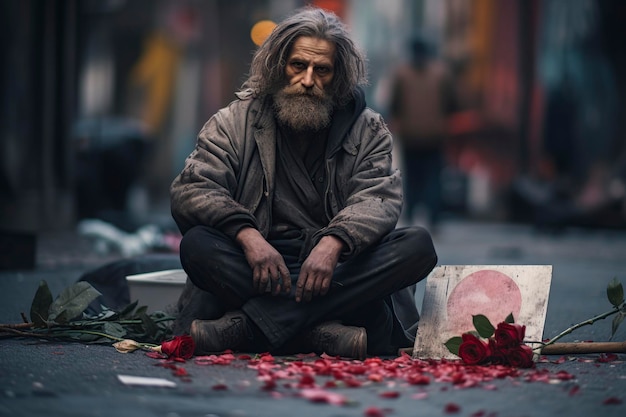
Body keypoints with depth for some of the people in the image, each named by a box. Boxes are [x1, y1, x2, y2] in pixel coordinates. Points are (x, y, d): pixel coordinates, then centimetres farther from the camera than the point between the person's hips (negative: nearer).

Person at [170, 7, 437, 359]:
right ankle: (326, 332, -41)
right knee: (197, 245, -28)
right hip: (257, 269, -1)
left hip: (338, 272, 1)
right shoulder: (236, 122, 8)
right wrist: (247, 234, -25)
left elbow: (380, 198, -6)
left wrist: (332, 243, -28)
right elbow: (190, 189, -5)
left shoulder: (368, 130, 10)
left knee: (419, 247, -26)